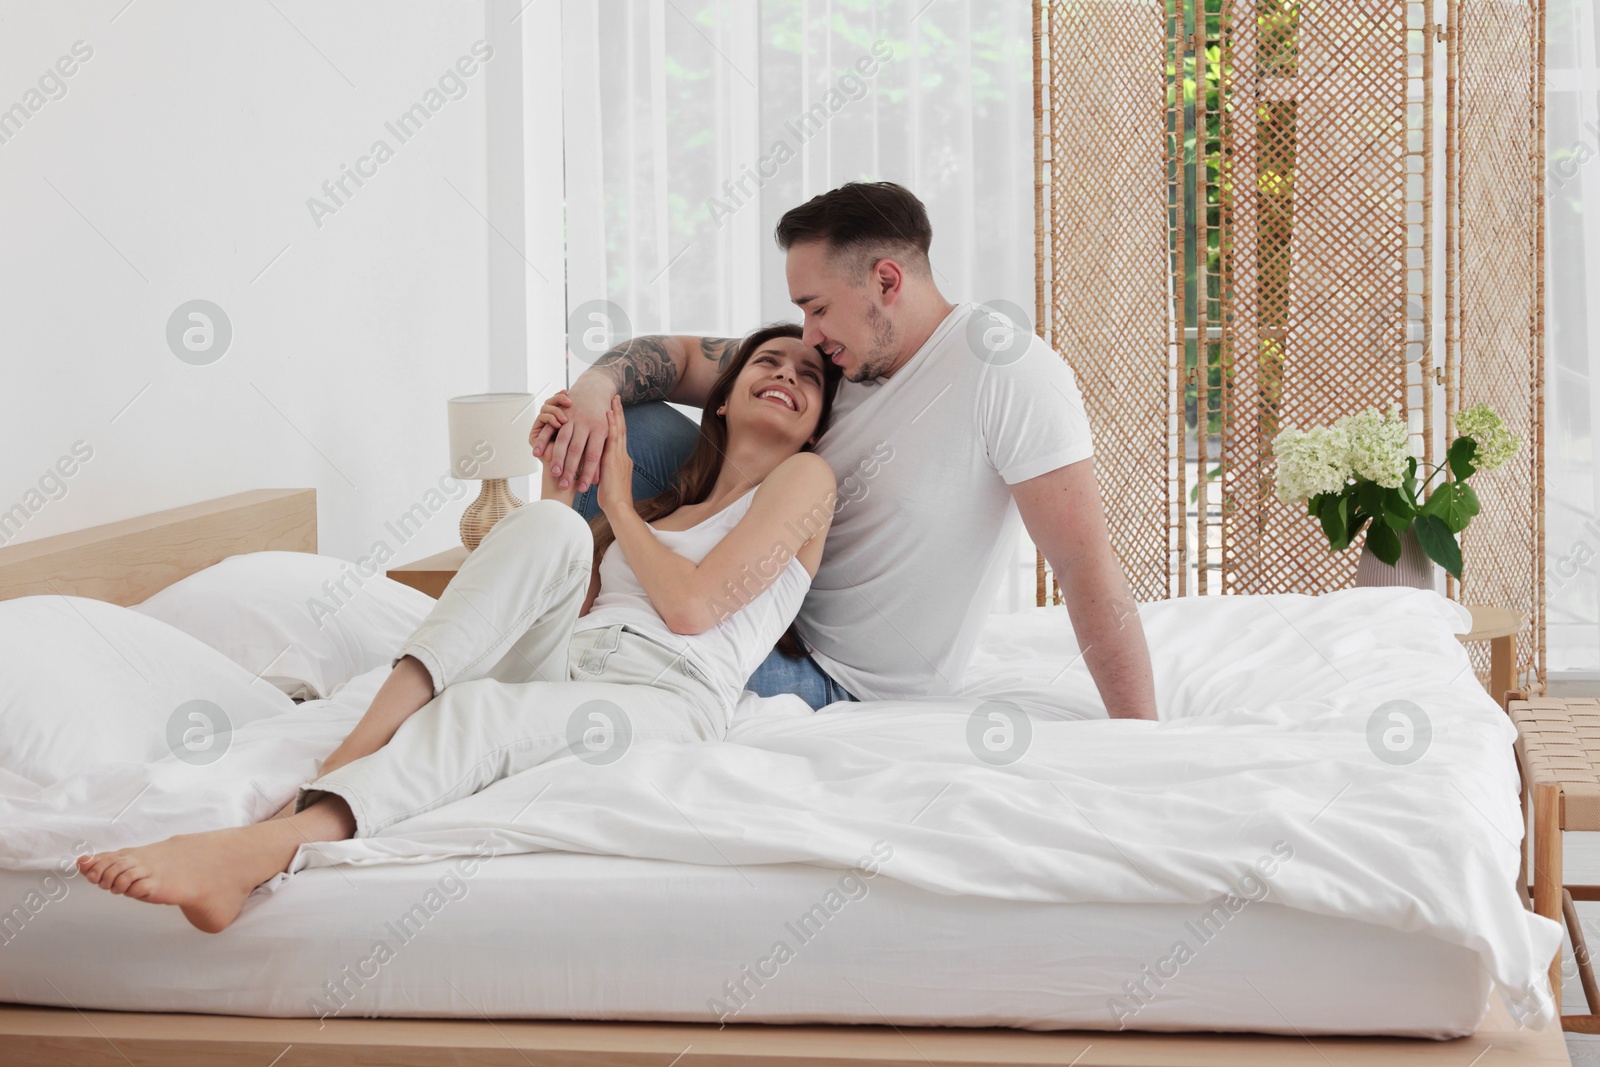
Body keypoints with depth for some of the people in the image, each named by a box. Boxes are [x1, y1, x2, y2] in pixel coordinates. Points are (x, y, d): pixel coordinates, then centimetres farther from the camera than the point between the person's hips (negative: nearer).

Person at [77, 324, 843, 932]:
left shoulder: (804, 479, 15)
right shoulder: (661, 506, 34)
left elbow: (692, 607, -1)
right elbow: (554, 598, 23)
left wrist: (618, 502, 12)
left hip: (666, 696, -5)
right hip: (560, 663, 5)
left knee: (481, 710, -35)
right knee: (547, 525, -24)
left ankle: (248, 854, -56)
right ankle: (359, 749, -36)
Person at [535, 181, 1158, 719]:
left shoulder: (1011, 372, -21)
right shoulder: (836, 360, 2)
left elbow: (1088, 565, -25)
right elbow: (679, 357, 3)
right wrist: (594, 387, -21)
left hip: (844, 687, -7)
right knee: (642, 424, -5)